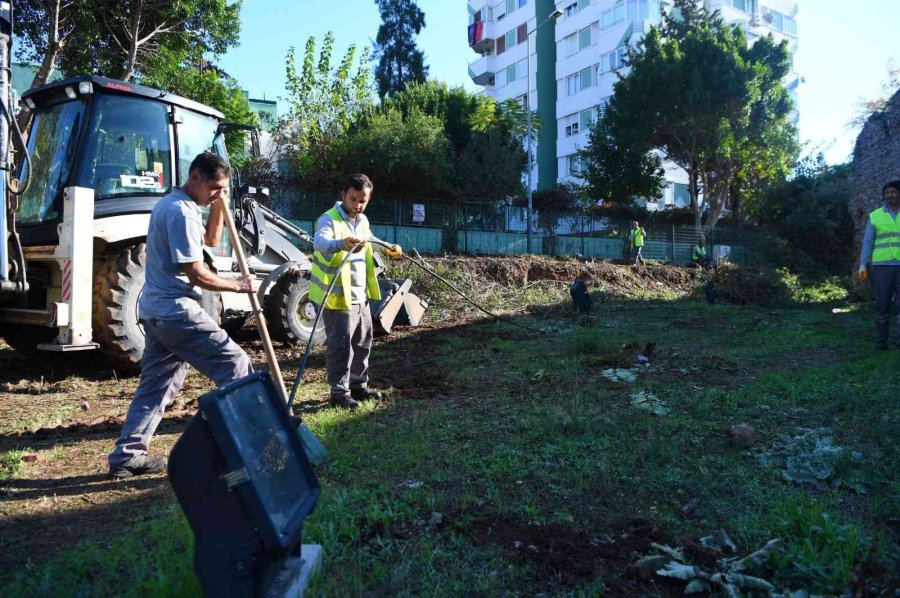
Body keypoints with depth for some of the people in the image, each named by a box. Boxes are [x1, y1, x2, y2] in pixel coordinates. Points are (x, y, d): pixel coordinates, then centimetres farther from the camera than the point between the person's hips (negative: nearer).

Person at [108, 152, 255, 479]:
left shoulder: (172, 204, 16)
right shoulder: (181, 211, -16)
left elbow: (210, 239, 26)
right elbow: (196, 274, -19)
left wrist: (218, 206, 11)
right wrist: (237, 285, -6)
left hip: (157, 310, 10)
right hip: (177, 310, -10)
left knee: (157, 384, 14)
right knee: (235, 364, -5)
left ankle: (126, 456, 20)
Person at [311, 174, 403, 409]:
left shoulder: (362, 221, 9)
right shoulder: (329, 220, -17)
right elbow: (321, 241, -40)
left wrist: (387, 248, 26)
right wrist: (342, 244, -58)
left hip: (360, 294, 9)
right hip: (337, 296, -8)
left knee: (362, 342, 17)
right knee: (340, 345, -4)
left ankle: (358, 384, 31)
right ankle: (339, 392, 9)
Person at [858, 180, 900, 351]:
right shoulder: (875, 216, 7)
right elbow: (868, 242, 5)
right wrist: (863, 265, -4)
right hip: (882, 266, 0)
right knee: (882, 305, 2)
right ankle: (880, 342, 8)